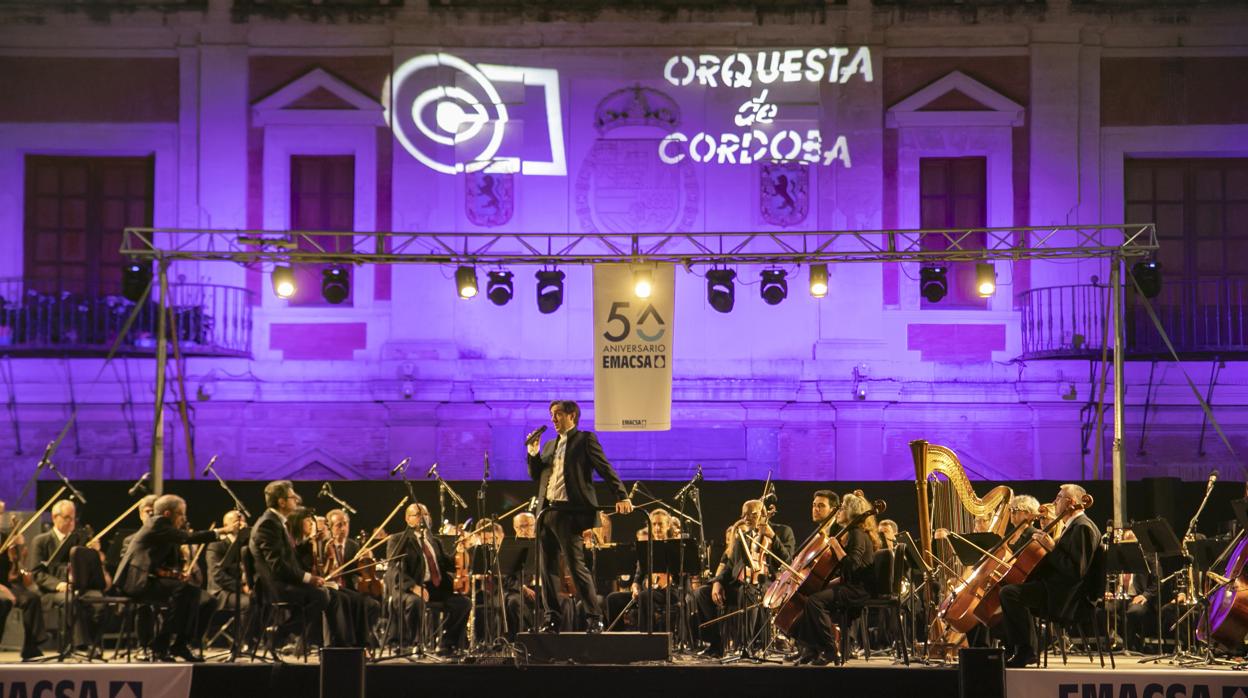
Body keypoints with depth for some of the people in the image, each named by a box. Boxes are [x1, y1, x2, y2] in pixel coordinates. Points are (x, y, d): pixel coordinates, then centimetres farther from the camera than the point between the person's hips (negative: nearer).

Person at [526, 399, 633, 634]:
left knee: (576, 566, -11)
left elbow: (605, 469, -6)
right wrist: (533, 453, 4)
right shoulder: (550, 445, 22)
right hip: (546, 511, 7)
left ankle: (594, 618, -7)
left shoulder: (585, 439, 1)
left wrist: (622, 496, -18)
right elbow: (535, 475, 20)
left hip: (569, 513, -7)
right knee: (548, 568, 7)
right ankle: (552, 618, 12)